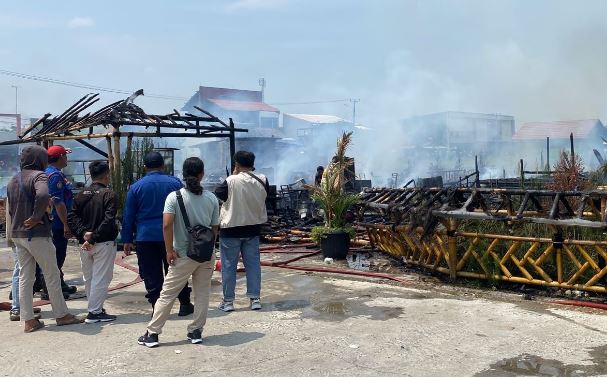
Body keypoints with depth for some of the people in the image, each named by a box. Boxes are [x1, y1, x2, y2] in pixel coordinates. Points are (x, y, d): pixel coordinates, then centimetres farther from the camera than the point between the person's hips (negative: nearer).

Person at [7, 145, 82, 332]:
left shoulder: (14, 180, 14)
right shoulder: (39, 175, -11)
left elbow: (11, 209, 19)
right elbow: (43, 195, -32)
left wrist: (19, 224, 17)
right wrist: (36, 217, -21)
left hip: (17, 234, 8)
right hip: (37, 234, -8)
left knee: (25, 277, 10)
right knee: (52, 275, 3)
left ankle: (28, 320, 12)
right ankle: (61, 315, 11)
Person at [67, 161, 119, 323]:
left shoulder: (81, 195, 8)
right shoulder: (108, 194, -9)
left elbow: (71, 217, -1)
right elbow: (108, 221, -20)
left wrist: (83, 233, -9)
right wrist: (94, 238, -18)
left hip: (84, 244, 6)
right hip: (104, 243, -6)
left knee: (88, 278, 17)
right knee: (101, 278, 0)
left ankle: (96, 308, 28)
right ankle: (94, 312, 1)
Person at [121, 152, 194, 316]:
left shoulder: (136, 187, 1)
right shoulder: (175, 183, 0)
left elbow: (128, 216, 3)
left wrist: (127, 240, 9)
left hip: (145, 238, 0)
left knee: (152, 277, 5)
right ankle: (185, 305, 18)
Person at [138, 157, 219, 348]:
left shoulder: (175, 196, -9)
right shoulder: (211, 198, 0)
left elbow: (167, 225, -18)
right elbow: (215, 228, 5)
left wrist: (170, 251, -10)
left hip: (184, 255, -2)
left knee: (167, 294, 6)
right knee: (202, 294, 12)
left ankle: (152, 333, 11)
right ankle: (196, 332, 19)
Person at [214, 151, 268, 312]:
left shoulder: (232, 181, -18)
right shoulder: (262, 180, -5)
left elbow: (218, 194, -3)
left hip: (231, 230, -4)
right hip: (253, 228, 4)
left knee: (229, 266, 7)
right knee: (253, 264, 11)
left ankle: (228, 301, 13)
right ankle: (255, 299, 14)